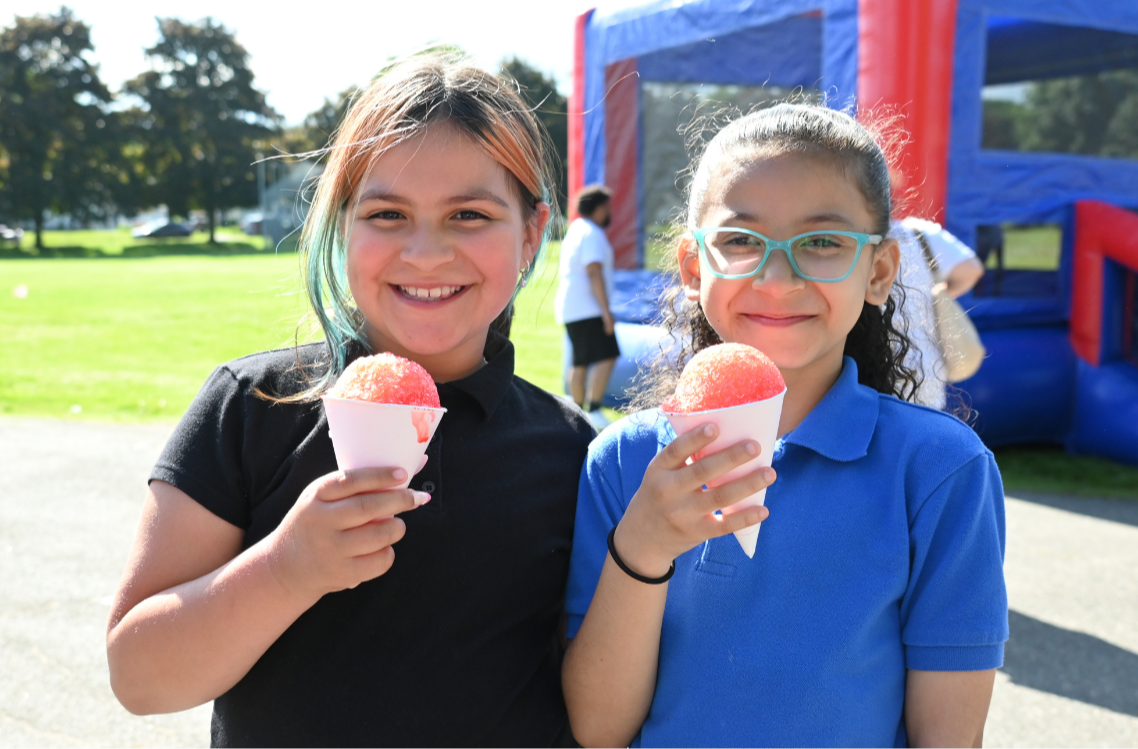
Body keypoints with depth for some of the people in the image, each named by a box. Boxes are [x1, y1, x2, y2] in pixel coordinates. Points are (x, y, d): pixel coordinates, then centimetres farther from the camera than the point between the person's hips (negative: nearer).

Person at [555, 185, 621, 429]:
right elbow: (594, 272, -20)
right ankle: (594, 411, -19)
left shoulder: (573, 230, 20)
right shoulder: (593, 234, -11)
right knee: (607, 356, -14)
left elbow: (562, 272, 26)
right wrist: (606, 310, -21)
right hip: (588, 308, -10)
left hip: (570, 308, 10)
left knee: (580, 362, 11)